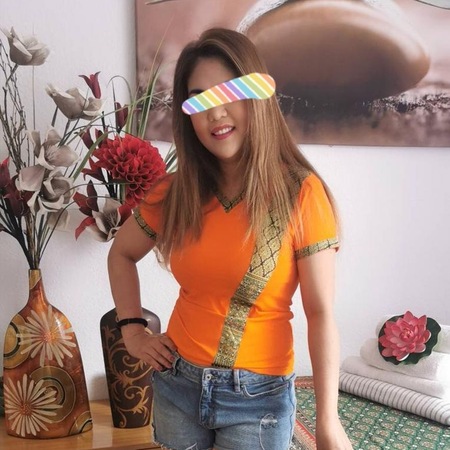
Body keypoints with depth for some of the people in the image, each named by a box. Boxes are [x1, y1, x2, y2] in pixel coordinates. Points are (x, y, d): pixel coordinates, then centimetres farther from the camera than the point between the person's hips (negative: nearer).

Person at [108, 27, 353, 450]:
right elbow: (121, 254, 13)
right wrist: (132, 330, 4)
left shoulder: (300, 192, -15)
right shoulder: (175, 192, -4)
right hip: (176, 382, 4)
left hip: (257, 395, -4)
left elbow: (321, 313, -16)